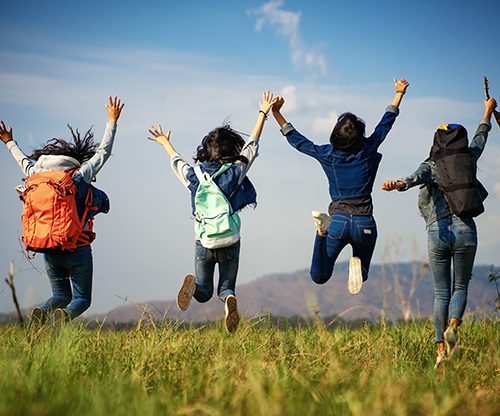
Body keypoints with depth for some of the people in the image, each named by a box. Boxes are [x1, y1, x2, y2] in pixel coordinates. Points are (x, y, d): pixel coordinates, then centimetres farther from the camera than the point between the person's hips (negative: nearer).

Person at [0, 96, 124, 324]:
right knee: (82, 299, 7)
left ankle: (42, 313, -15)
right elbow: (103, 152, -1)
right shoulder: (80, 177, -6)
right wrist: (112, 121, 8)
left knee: (61, 295, 19)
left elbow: (25, 163, 23)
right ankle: (65, 315, -28)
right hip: (78, 250, -4)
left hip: (50, 251, 4)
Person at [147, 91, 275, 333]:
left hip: (203, 243, 1)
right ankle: (229, 299, -24)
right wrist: (263, 113, 16)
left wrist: (165, 142, 42)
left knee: (203, 293, 14)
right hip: (230, 242, -1)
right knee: (226, 288, 13)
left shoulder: (194, 175, 0)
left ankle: (193, 284, -22)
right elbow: (252, 144, 6)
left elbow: (176, 161, 22)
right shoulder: (235, 172, -5)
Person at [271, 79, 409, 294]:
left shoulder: (326, 154, -1)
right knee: (362, 273, 21)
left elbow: (296, 140, 10)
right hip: (365, 223, 0)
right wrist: (399, 93, 22)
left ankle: (323, 230, -22)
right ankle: (356, 264, -17)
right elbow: (386, 123, 11)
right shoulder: (367, 150, -1)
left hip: (338, 220, 0)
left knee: (319, 276, 1)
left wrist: (276, 113, 16)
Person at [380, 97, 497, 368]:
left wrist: (398, 184, -44)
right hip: (466, 232, 1)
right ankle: (452, 326, -16)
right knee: (460, 287, 13)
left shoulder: (430, 167, 0)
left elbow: (417, 178, -24)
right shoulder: (469, 158, 8)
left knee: (441, 292, 9)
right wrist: (488, 112, 46)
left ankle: (441, 349, -1)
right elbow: (480, 139, 28)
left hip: (438, 233, -1)